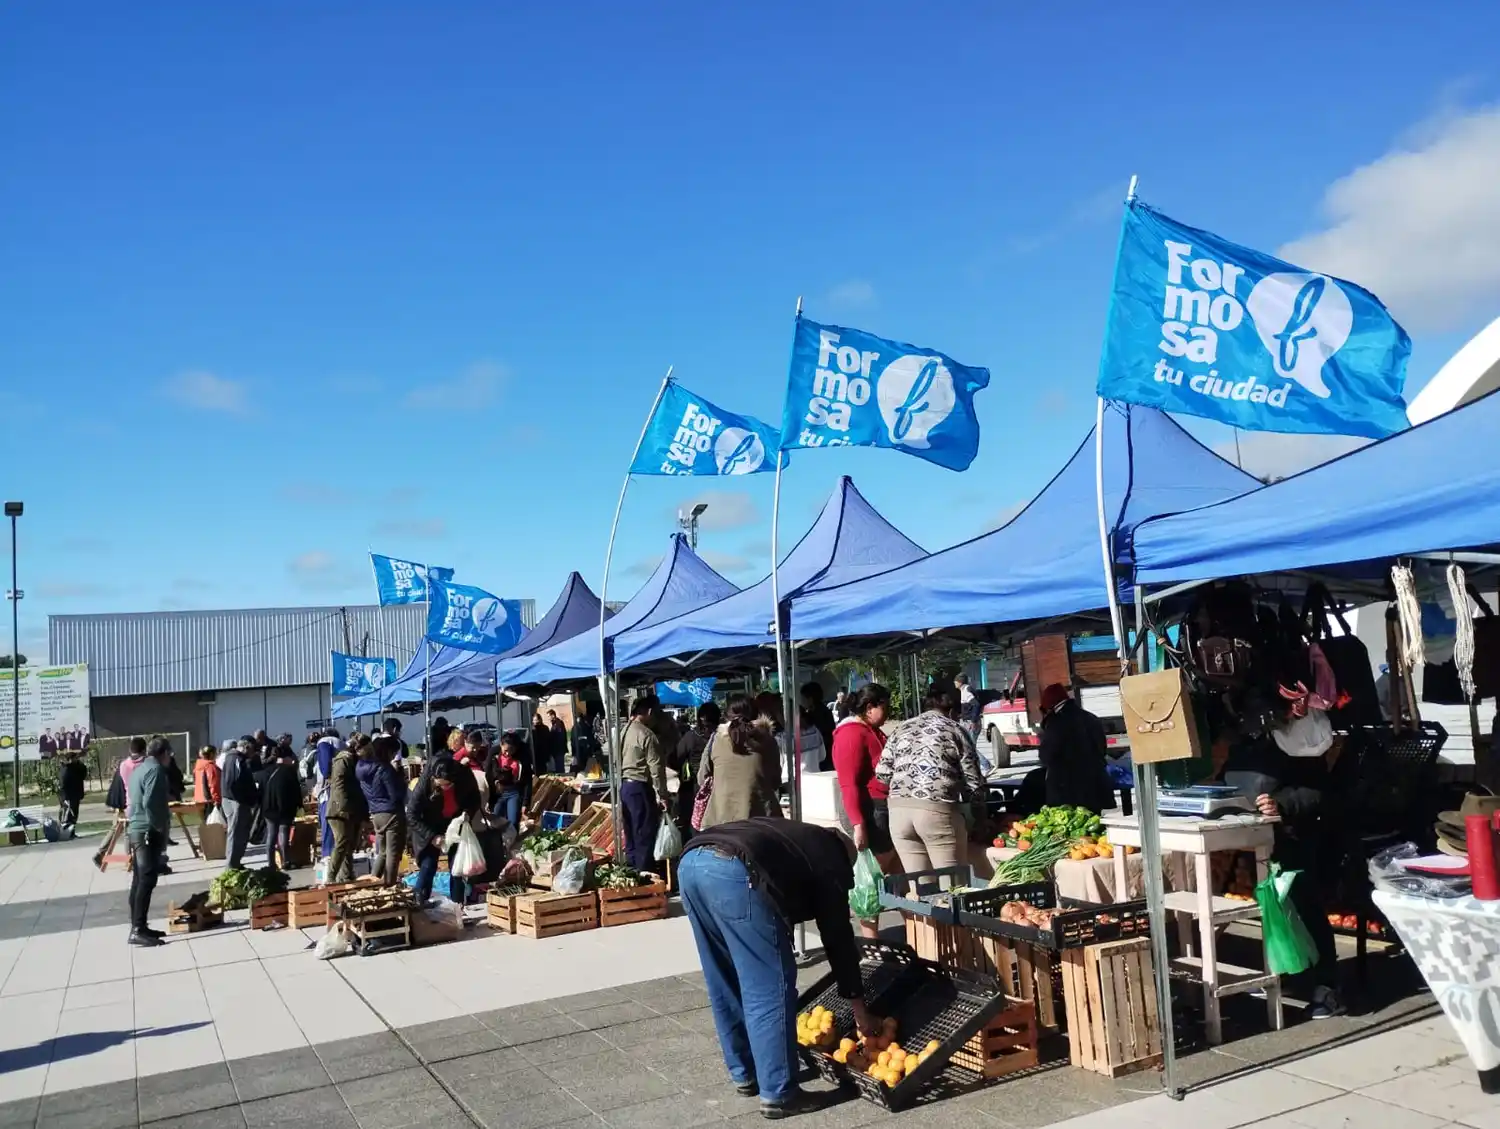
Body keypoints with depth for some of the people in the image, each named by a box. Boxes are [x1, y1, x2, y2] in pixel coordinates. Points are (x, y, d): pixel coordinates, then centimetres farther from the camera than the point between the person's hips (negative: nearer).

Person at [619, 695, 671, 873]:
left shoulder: (623, 731, 9)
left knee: (631, 835, 15)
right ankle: (644, 875, 1)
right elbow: (656, 768, -15)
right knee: (645, 835, -2)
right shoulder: (647, 734, -15)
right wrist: (662, 795, -11)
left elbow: (617, 761, 13)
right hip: (640, 787, -9)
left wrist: (620, 784, 19)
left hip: (623, 785, 9)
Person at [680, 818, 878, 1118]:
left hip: (690, 862, 8)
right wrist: (861, 1011, 30)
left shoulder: (798, 838, 39)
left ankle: (744, 1074, 35)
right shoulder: (831, 861, 21)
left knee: (726, 984, 22)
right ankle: (778, 1094, 13)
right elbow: (838, 937, 22)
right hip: (734, 872, -8)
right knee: (769, 987, 6)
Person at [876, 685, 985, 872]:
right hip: (938, 810, -4)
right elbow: (973, 783, 5)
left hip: (899, 811, 4)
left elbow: (882, 774, 12)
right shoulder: (955, 731, 9)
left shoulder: (901, 729, 17)